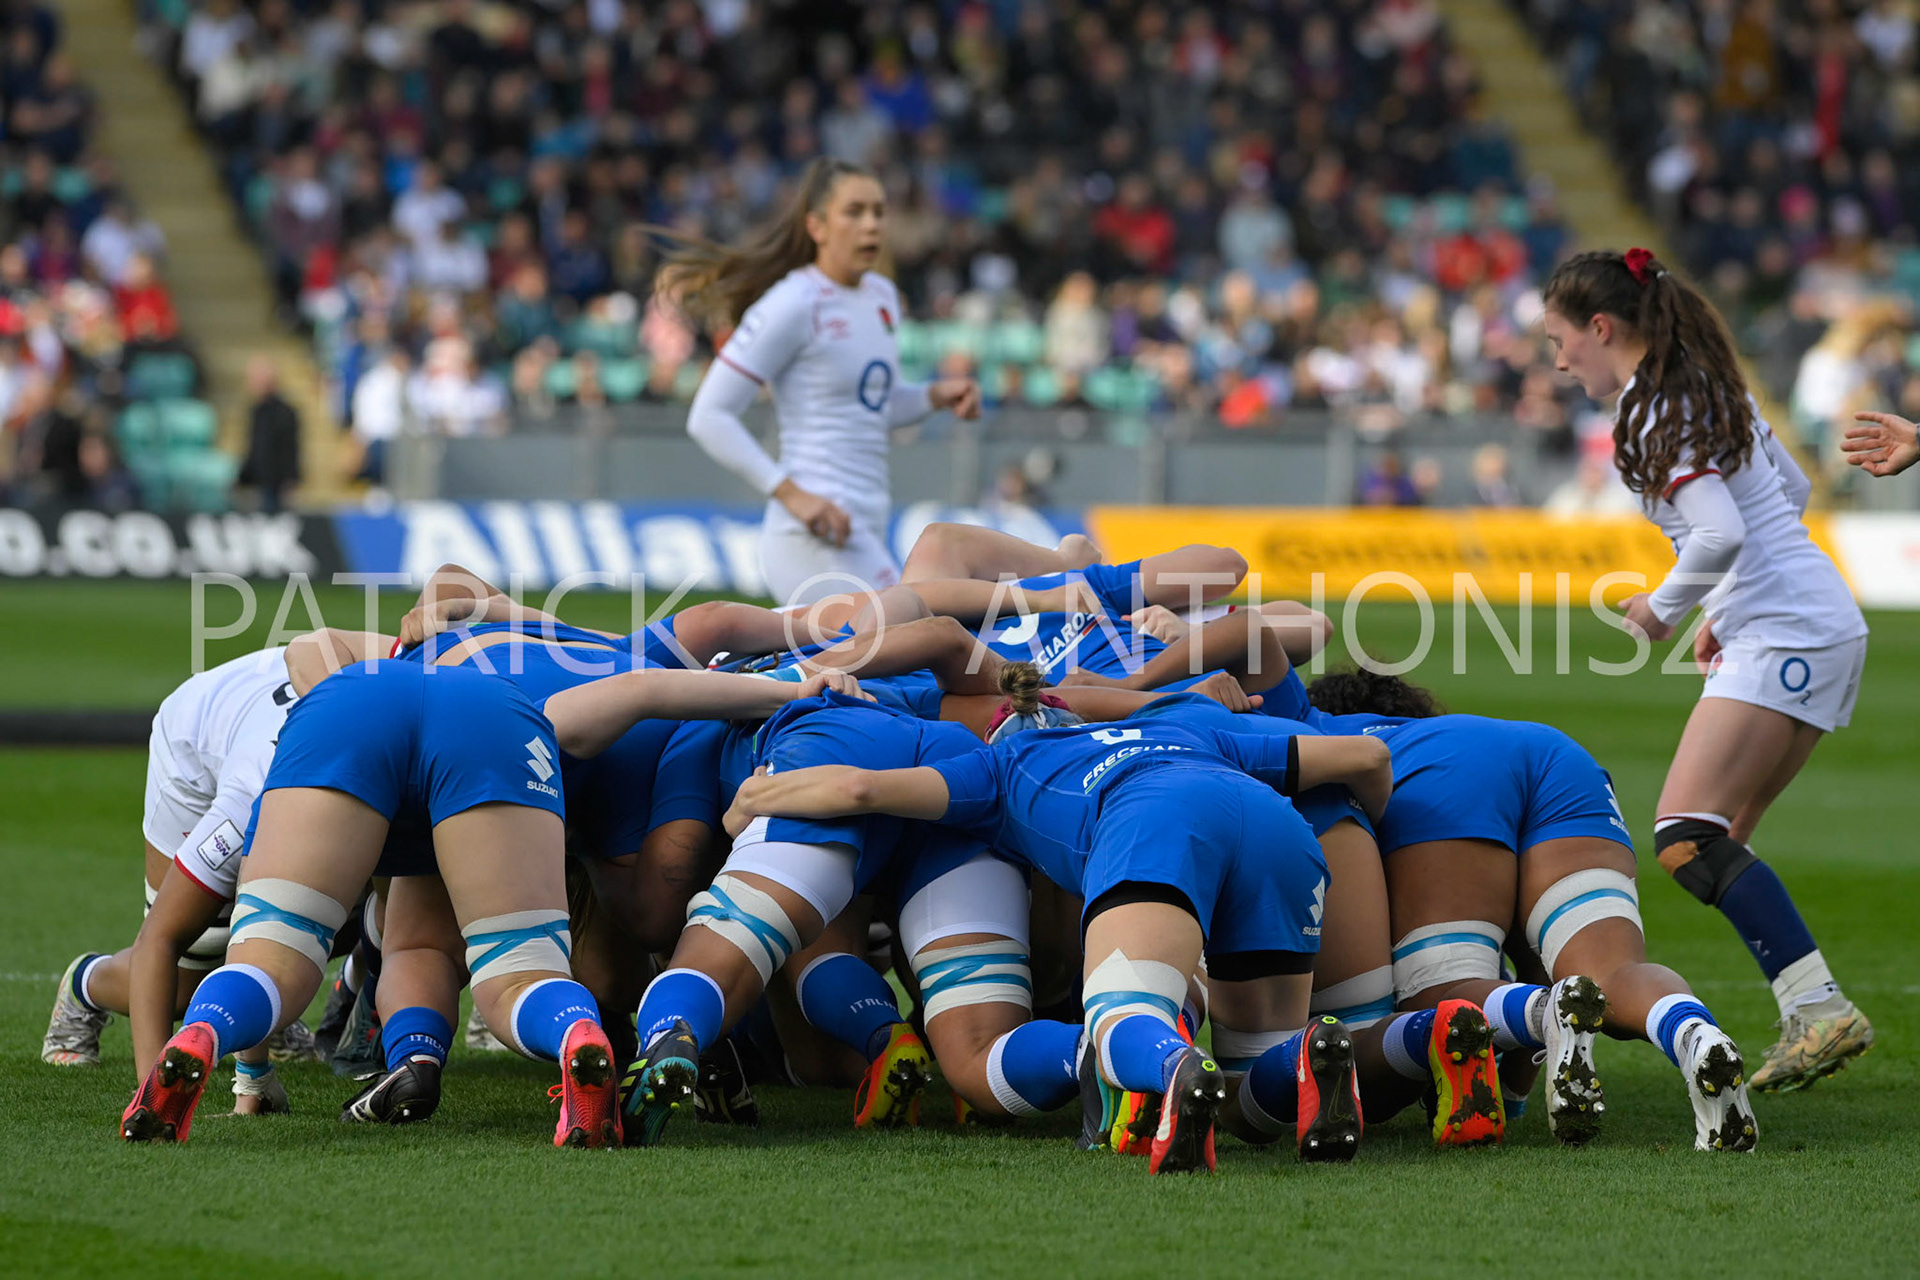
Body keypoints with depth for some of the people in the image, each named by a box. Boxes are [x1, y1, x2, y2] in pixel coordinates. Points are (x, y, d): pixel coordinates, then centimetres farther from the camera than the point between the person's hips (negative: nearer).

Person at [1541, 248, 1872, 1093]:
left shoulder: (1652, 411, -12)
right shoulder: (1707, 385, 17)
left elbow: (1720, 533, -22)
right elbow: (1793, 489, 27)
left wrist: (1664, 608, -5)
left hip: (1784, 636, -10)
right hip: (1821, 623, 10)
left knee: (1688, 837, -16)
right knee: (1720, 843, 11)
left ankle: (1820, 1009, -24)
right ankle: (1810, 1022, 5)